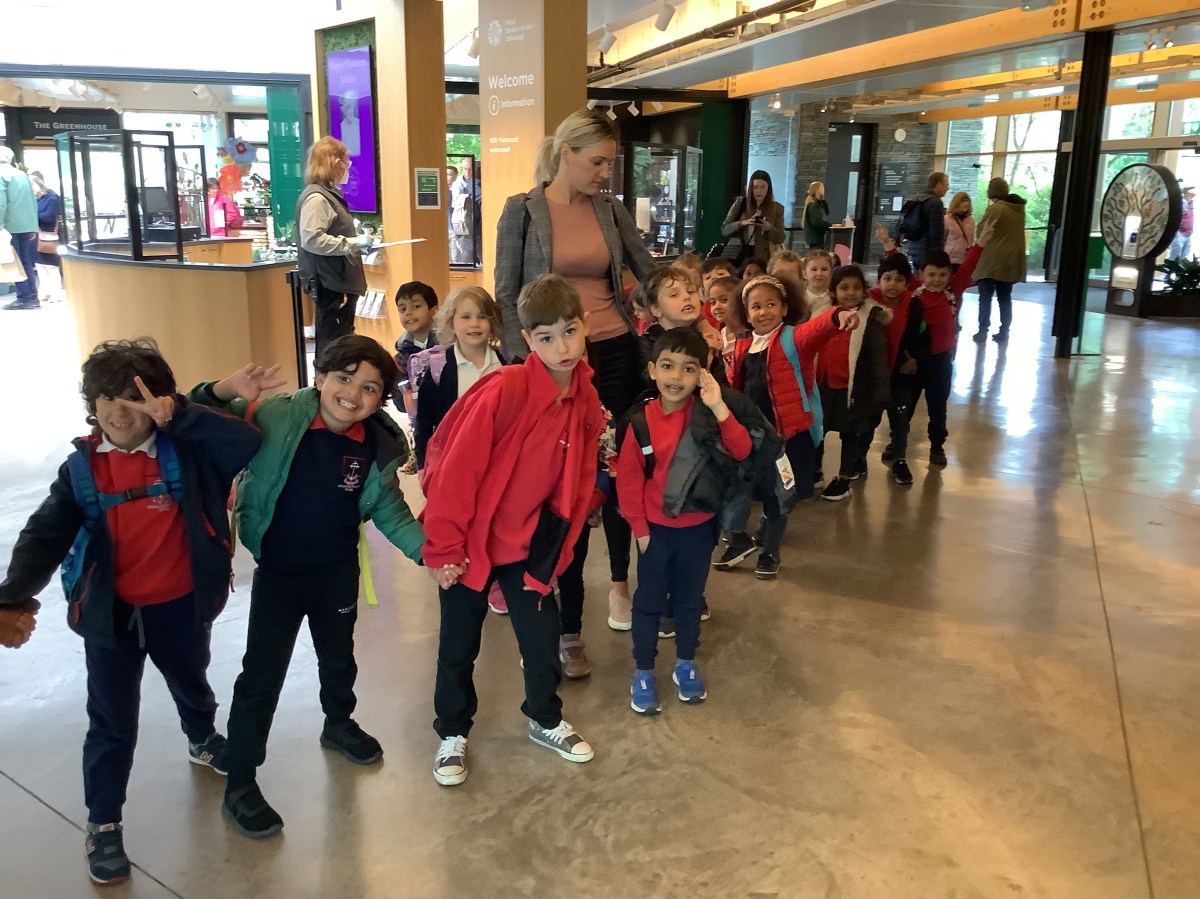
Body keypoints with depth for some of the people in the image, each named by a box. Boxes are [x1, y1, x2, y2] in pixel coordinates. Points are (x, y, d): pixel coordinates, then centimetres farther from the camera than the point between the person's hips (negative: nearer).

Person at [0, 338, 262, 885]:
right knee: (112, 721, 8)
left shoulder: (186, 450, -12)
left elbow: (248, 444, -26)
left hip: (182, 606, 1)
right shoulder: (81, 468, -8)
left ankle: (203, 742, 59)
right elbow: (45, 536, -13)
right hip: (111, 613, 0)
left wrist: (180, 415, -32)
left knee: (191, 683, 27)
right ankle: (102, 825, 27)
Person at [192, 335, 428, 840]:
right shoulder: (274, 417, -20)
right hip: (277, 573, -3)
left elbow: (391, 514, -1)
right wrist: (224, 392, -37)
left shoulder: (378, 448, -11)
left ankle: (339, 725, 54)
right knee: (262, 675, 3)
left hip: (339, 571, 4)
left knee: (338, 656, 25)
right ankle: (239, 784, 19)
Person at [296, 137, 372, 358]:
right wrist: (354, 243, -21)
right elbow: (311, 240, -25)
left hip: (341, 281, 10)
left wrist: (357, 244, 14)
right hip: (330, 283, -10)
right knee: (332, 344, -6)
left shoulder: (329, 194, 16)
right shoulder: (316, 197, -15)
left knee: (342, 340, 16)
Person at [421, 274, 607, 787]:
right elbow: (456, 467, -22)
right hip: (469, 540, -4)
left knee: (543, 636, 13)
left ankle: (546, 721, 37)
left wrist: (559, 536, 2)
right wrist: (443, 545, -18)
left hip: (526, 540, 4)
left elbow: (577, 479, 4)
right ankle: (452, 733, 32)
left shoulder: (585, 400, -6)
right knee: (459, 644, 11)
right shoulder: (504, 390, -25)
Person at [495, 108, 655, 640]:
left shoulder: (612, 211, 5)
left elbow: (651, 274, 12)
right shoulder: (523, 211, -4)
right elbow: (506, 296, -4)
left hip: (616, 352, 3)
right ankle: (568, 595, 22)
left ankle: (620, 581, 24)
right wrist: (523, 360, -11)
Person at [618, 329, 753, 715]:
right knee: (649, 601, 11)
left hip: (698, 527, 2)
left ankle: (686, 665, 36)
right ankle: (643, 672, 26)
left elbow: (741, 451, -22)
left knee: (690, 599, 18)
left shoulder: (708, 415, -9)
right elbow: (628, 479, -8)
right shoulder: (640, 421, -13)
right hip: (656, 528, -1)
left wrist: (719, 409, -33)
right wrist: (639, 527, -6)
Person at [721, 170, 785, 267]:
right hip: (740, 257, 1)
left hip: (763, 259, 0)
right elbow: (724, 229, 2)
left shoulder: (776, 208, 4)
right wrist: (742, 223, -16)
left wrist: (769, 229, -16)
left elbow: (780, 238, 3)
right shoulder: (740, 203, 5)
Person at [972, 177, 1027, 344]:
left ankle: (982, 331, -4)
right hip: (1011, 261, 6)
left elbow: (982, 231, -7)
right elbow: (1014, 232, 16)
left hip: (992, 261, -6)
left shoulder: (995, 208, -12)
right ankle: (1003, 333, 10)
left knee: (985, 298, 0)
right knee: (1005, 298, 10)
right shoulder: (1019, 209, 8)